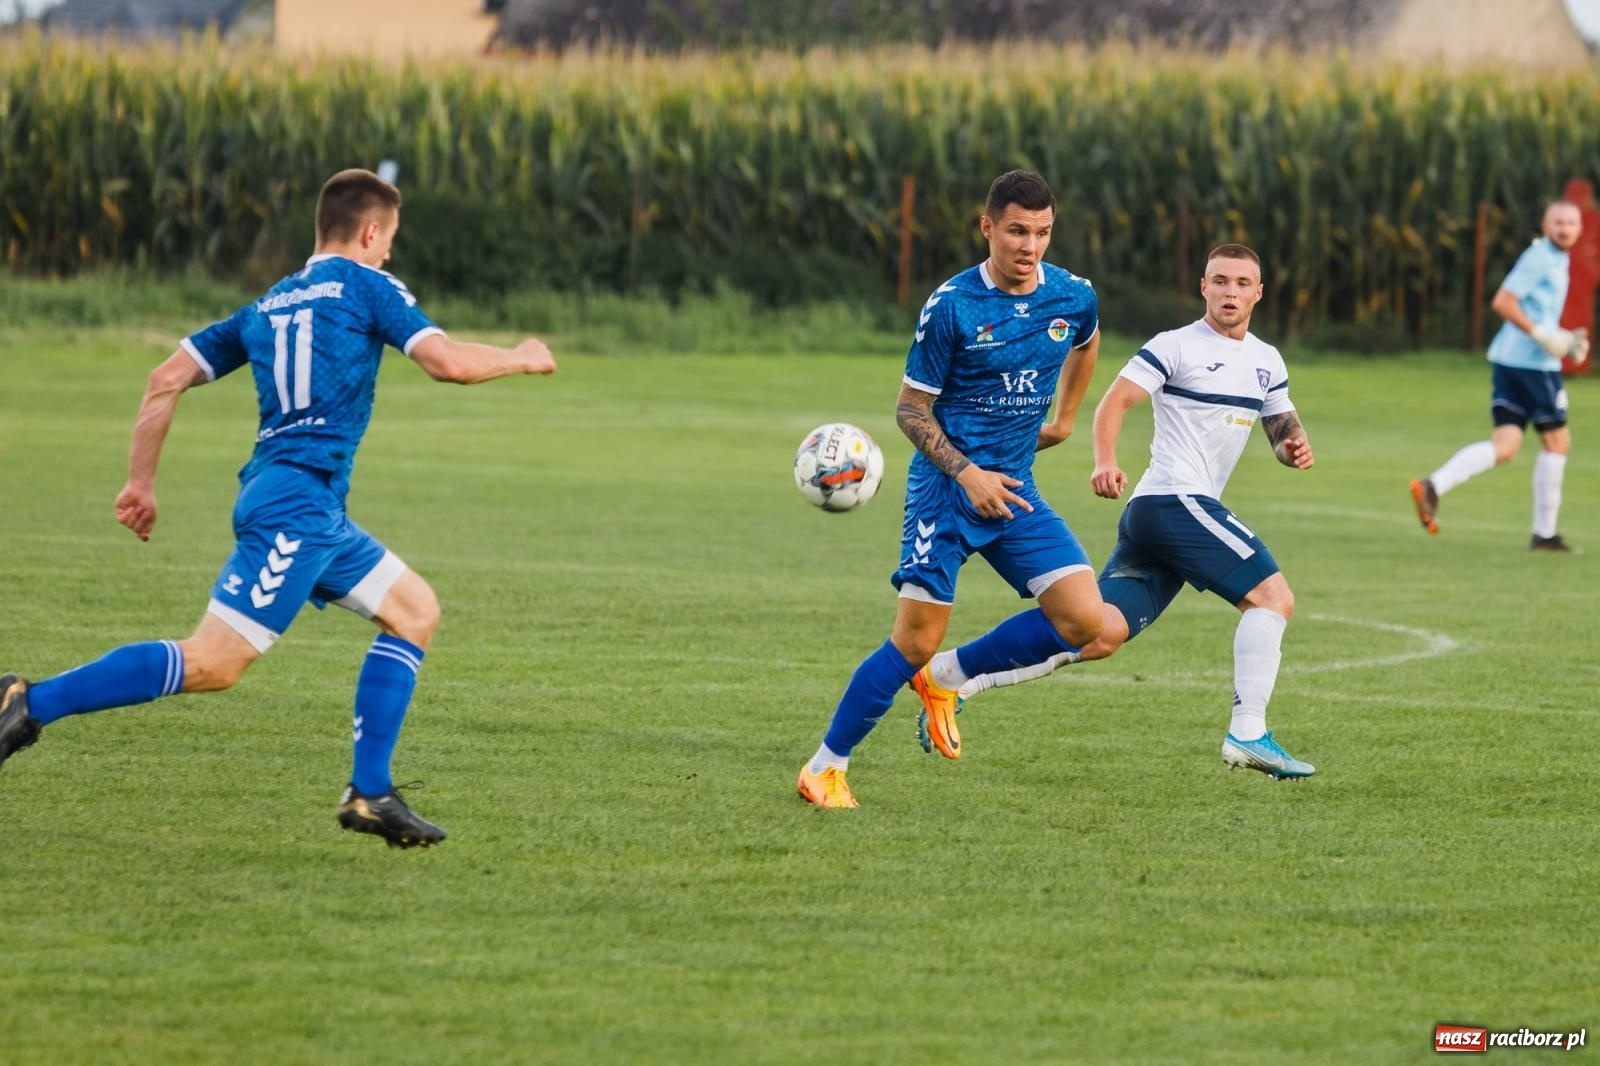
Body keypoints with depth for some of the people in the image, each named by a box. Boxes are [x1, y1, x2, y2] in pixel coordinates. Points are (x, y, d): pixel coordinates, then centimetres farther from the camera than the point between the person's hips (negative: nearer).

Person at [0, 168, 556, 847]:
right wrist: (521, 359, 7)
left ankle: (370, 794, 8)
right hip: (299, 503, -9)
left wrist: (140, 481, 20)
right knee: (211, 665, -14)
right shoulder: (365, 287, 0)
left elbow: (167, 379, 16)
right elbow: (449, 362, -11)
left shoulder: (268, 306, 20)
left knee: (416, 611, 15)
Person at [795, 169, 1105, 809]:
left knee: (1084, 621, -9)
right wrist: (967, 474, -19)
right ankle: (825, 767, 3)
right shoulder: (952, 306, -12)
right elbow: (911, 410, -7)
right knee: (916, 640, -11)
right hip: (946, 489, -5)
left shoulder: (1074, 298, 1)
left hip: (1015, 491, 5)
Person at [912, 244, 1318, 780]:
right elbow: (1115, 402, -11)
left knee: (1103, 632, -3)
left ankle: (949, 674, -3)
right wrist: (1105, 462, -28)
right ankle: (1248, 733, -14)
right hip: (1176, 500, -8)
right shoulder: (1177, 346, -4)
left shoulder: (1267, 362, 19)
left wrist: (1294, 447, 0)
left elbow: (1283, 428, 25)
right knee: (1273, 596, -13)